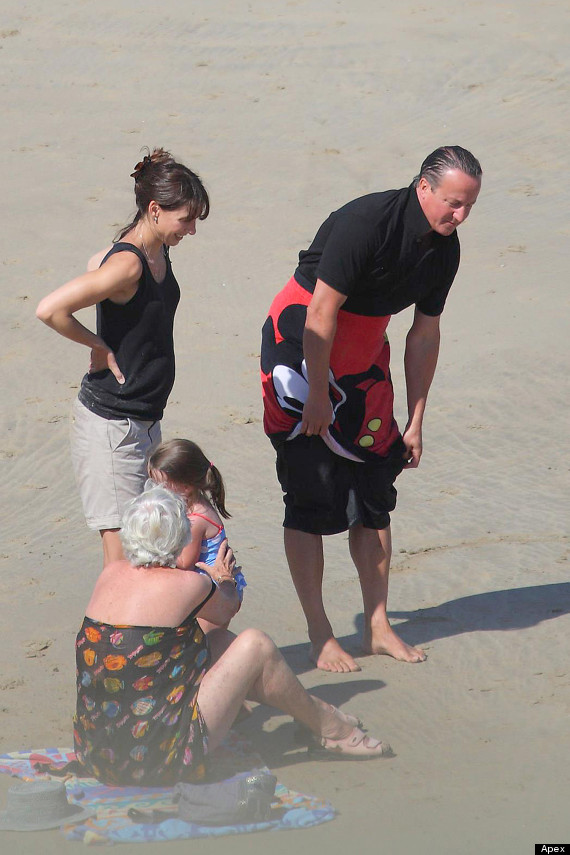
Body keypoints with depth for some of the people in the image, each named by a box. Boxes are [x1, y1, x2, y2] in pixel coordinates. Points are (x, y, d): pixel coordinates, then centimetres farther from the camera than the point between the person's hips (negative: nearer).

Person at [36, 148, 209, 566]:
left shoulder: (158, 253, 6)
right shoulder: (126, 265, -21)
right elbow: (50, 310, -30)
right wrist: (100, 347, -16)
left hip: (145, 420, 9)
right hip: (110, 424, -9)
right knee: (123, 556, -9)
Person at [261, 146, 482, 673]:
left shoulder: (444, 248, -3)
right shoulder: (367, 223, -26)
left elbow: (425, 334, 6)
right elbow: (321, 313, -24)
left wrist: (415, 422, 7)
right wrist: (318, 398, -20)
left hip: (364, 358, 7)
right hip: (301, 349, -7)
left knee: (374, 494, 6)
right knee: (312, 495, -6)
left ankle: (378, 626, 14)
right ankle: (320, 635, 0)